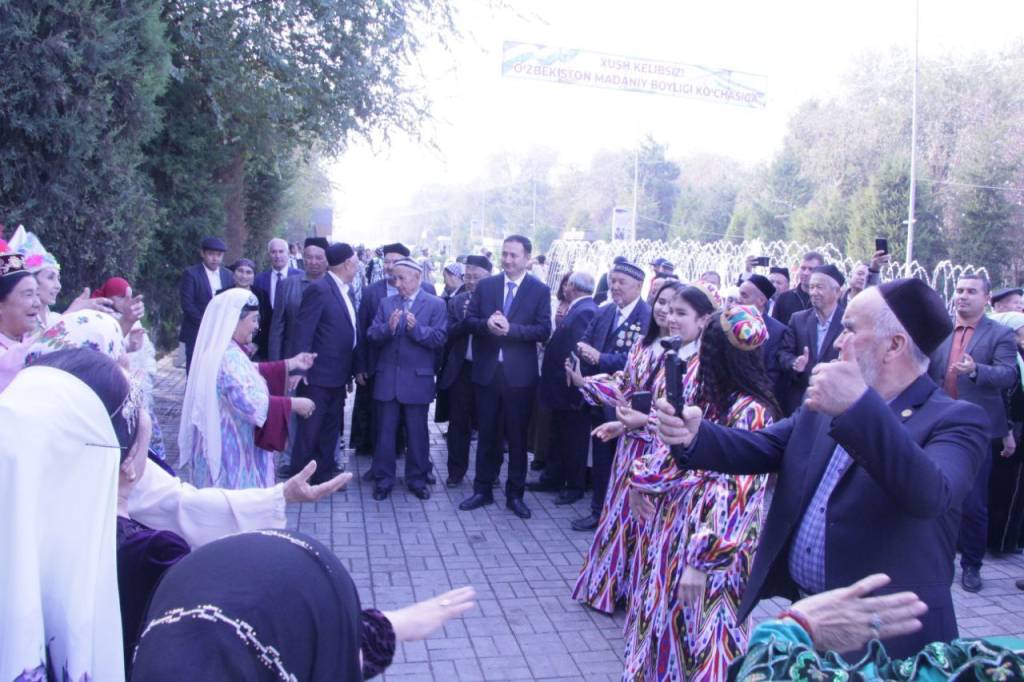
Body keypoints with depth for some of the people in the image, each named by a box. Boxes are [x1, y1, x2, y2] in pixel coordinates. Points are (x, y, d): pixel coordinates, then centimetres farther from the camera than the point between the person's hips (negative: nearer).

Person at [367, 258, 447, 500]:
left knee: (417, 432, 7)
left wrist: (416, 328, -25)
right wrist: (388, 328, -20)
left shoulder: (435, 304, -2)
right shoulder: (386, 303, 8)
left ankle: (417, 479, 20)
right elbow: (372, 336, -1)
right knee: (384, 431, 8)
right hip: (387, 378, 3)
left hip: (417, 379, -2)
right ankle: (383, 479, 18)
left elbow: (439, 338, -11)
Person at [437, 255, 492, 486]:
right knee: (458, 424, 10)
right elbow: (449, 335, -3)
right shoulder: (457, 301, 5)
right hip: (461, 371, 3)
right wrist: (466, 320, -19)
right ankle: (456, 471, 23)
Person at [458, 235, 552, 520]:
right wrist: (486, 324, -17)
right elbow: (469, 320, 4)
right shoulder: (485, 286, 6)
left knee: (517, 437, 8)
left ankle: (515, 494, 21)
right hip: (487, 371, 2)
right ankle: (483, 490, 25)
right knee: (487, 434, 12)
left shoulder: (540, 290, -2)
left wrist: (510, 328, -22)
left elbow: (543, 330, -9)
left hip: (520, 375, -2)